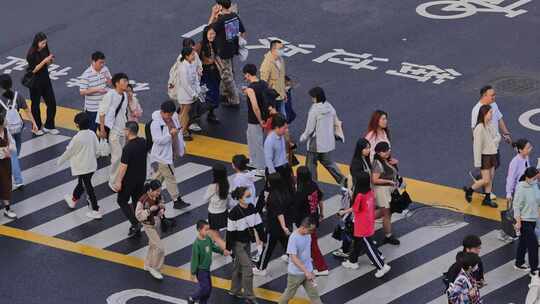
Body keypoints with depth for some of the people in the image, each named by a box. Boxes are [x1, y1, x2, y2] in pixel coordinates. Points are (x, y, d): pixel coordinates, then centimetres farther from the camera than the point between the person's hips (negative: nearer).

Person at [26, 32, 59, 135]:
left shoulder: (44, 50, -3)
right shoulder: (31, 54, -20)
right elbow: (34, 70, -21)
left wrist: (50, 60, -12)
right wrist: (44, 61, -26)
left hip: (45, 80, 6)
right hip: (35, 82, -6)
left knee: (52, 103, 7)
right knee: (36, 105, 10)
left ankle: (49, 126, 21)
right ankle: (37, 127, 26)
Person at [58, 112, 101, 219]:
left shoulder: (77, 138, -24)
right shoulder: (92, 134, -5)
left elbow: (69, 152, -13)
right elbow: (96, 150, 4)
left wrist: (60, 160, 3)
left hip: (82, 168, -7)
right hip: (92, 165, 7)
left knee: (88, 188, 1)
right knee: (81, 184, 26)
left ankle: (96, 211, 3)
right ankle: (73, 200, 49)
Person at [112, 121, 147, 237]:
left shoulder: (128, 148, -27)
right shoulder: (143, 142, -5)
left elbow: (123, 166, -23)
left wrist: (119, 181, -15)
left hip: (129, 180, -7)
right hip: (141, 178, 7)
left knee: (122, 201, 10)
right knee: (137, 201, 17)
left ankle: (135, 223, 0)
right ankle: (137, 228, 24)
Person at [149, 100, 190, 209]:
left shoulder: (173, 117, -1)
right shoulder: (156, 123, -24)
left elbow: (179, 132, 13)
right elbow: (158, 140, -28)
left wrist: (182, 146, 17)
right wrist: (170, 134, -37)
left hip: (170, 154, 8)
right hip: (162, 155, -8)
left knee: (159, 176, 19)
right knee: (170, 177, -1)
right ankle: (177, 200, 7)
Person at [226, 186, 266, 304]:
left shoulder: (251, 208, -4)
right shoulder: (234, 213, -23)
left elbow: (258, 224, 5)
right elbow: (230, 231, -18)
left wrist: (263, 239, 9)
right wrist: (228, 248, -13)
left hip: (247, 242, 6)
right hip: (238, 244, -6)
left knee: (239, 267, 20)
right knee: (248, 268, -7)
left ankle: (235, 290, 36)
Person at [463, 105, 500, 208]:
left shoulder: (490, 125, 0)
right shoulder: (479, 128, -23)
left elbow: (497, 136, 18)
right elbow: (477, 145, -21)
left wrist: (495, 141, -2)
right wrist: (478, 162, -19)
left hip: (492, 155, 7)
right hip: (484, 156, -7)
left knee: (491, 177, 13)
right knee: (486, 180, -3)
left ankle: (487, 199, 25)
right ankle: (469, 190, 19)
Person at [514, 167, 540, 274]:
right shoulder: (521, 189, -20)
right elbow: (517, 207, -17)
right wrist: (518, 222, -17)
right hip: (524, 220, -7)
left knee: (524, 242, 19)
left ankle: (519, 263, 33)